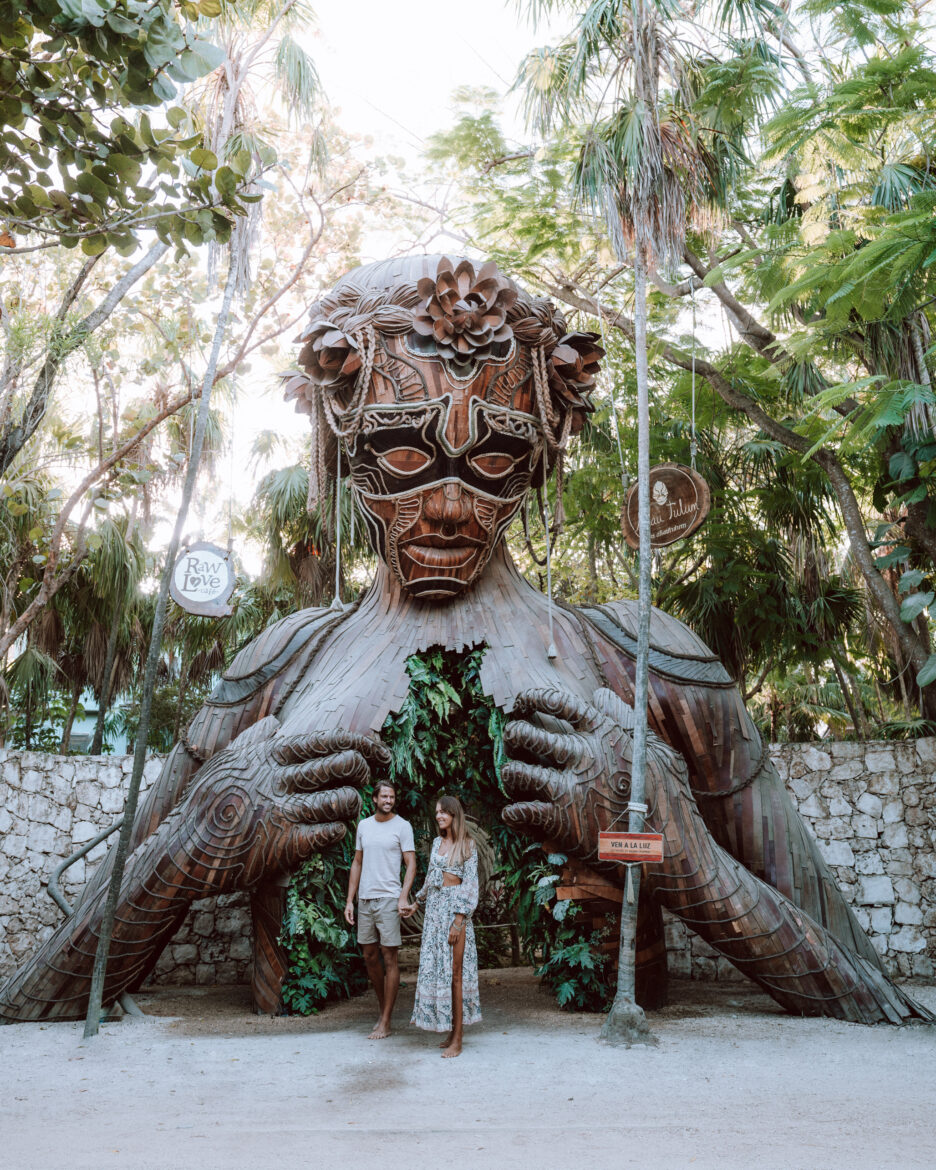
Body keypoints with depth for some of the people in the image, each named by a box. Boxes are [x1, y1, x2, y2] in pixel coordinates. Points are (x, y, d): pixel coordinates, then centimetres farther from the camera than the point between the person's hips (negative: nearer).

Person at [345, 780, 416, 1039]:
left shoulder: (402, 826, -2)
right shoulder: (363, 825, 12)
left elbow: (411, 864, -5)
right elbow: (357, 863, 15)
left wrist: (404, 897, -17)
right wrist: (350, 900, 10)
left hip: (388, 898, -5)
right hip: (364, 900, 5)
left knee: (389, 958, -2)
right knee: (370, 956, 12)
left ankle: (385, 1023, 4)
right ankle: (383, 1006, 30)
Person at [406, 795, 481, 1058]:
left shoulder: (467, 846, -5)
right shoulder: (437, 842, 12)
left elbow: (470, 885, -10)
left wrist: (458, 920, -16)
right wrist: (417, 902, 29)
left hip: (454, 909, -6)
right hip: (434, 908, 6)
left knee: (454, 972, -5)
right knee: (434, 968, 6)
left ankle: (457, 1039, 0)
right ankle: (450, 1031, 14)